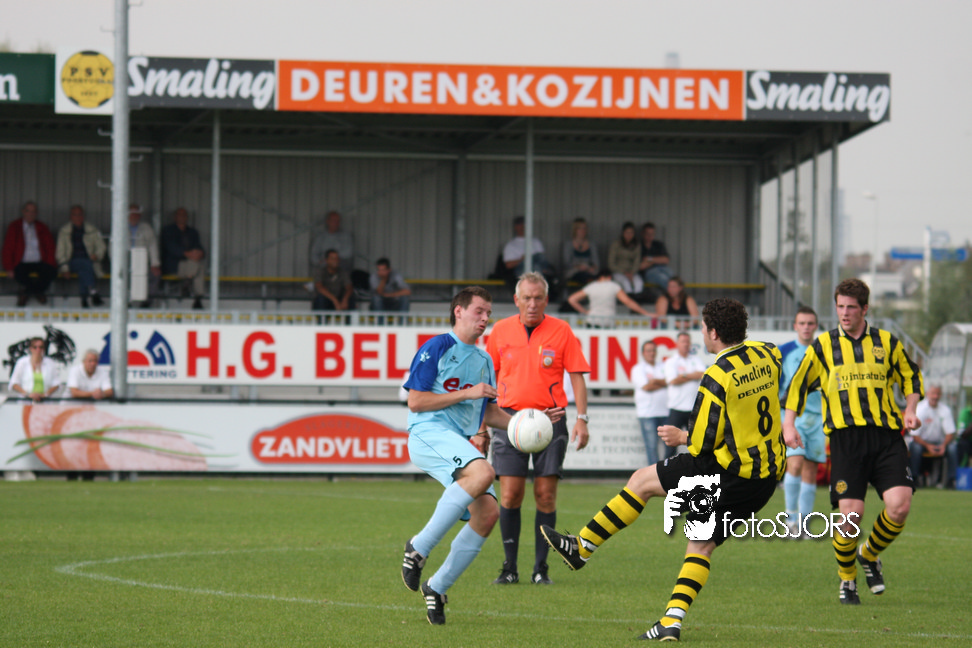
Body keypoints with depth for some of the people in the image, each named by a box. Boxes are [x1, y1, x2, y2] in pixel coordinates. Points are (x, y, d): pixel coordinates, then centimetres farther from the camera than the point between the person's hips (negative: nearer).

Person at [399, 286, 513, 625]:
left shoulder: (483, 361, 23)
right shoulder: (436, 348, 0)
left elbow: (488, 411, 31)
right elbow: (415, 402, -6)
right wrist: (466, 393, -10)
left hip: (463, 444, 8)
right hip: (429, 434, -8)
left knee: (487, 512, -11)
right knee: (483, 472, -34)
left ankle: (437, 586, 3)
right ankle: (419, 547, -25)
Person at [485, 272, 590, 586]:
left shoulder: (561, 331, 1)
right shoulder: (501, 331, 7)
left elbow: (577, 376, 2)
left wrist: (582, 419, -6)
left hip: (549, 420, -1)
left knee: (546, 495, -4)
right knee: (510, 494, -5)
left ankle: (540, 568, 5)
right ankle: (509, 567, 4)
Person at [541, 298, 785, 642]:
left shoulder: (717, 377, -18)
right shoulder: (766, 356, 3)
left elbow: (703, 443, -14)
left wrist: (681, 437, 7)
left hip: (729, 472, -7)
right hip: (769, 472, 7)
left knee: (642, 481, 8)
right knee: (701, 546, 13)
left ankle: (581, 547, 15)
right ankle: (673, 620, 1)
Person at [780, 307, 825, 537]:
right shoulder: (784, 353, 2)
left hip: (817, 416, 3)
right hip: (791, 415, -3)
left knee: (810, 470, 2)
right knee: (795, 464, -18)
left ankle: (803, 522, 9)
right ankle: (791, 516, -7)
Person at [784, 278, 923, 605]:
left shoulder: (886, 342, 12)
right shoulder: (823, 345, 9)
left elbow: (910, 376, 25)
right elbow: (798, 384, 16)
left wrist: (910, 410, 9)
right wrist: (789, 423, 6)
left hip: (886, 434, 1)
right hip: (846, 435, -1)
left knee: (899, 506, -14)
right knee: (851, 514, -11)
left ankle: (870, 555, 17)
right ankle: (847, 579, 12)